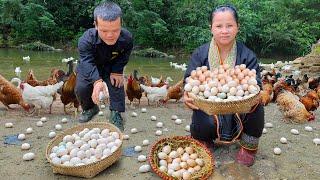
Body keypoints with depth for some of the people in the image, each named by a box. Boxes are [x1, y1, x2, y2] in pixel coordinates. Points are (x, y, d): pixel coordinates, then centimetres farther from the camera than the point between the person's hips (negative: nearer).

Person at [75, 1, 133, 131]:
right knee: (81, 88, -16)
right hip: (90, 67, -1)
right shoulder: (86, 39, -38)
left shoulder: (127, 38, -32)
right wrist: (97, 81, -64)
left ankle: (116, 113, 0)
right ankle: (90, 108, 14)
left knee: (117, 84, -19)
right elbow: (88, 62, -47)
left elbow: (123, 57, -13)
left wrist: (117, 71, -26)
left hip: (111, 66, 1)